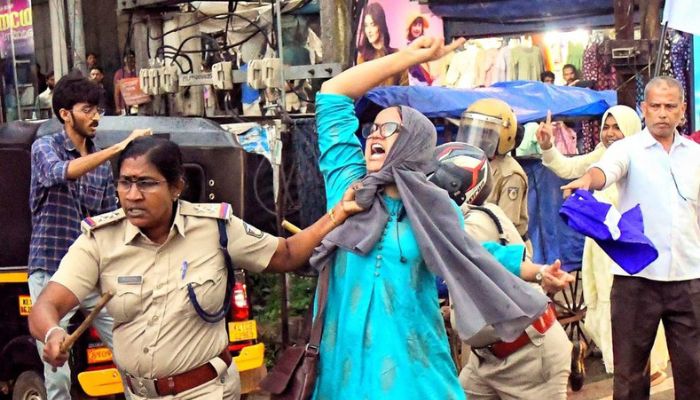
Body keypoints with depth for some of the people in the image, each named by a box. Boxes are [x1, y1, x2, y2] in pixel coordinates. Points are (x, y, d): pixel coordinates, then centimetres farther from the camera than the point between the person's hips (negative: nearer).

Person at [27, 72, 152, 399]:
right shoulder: (45, 147, -3)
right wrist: (119, 148, -35)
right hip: (51, 274, -4)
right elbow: (61, 173, -28)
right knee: (57, 371, 0)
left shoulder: (102, 161, 10)